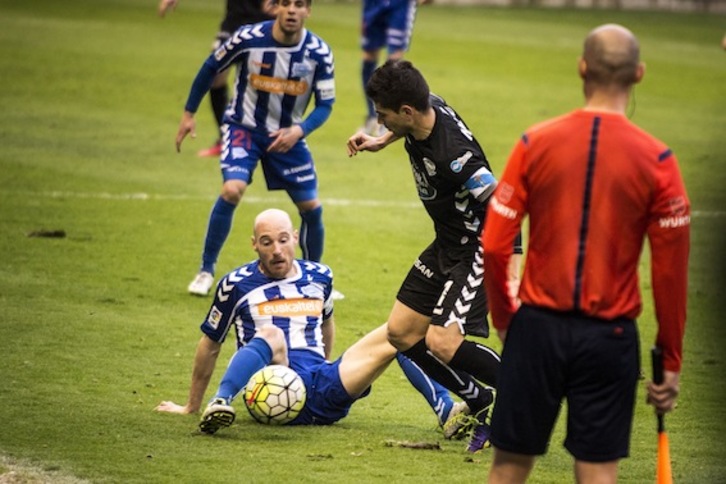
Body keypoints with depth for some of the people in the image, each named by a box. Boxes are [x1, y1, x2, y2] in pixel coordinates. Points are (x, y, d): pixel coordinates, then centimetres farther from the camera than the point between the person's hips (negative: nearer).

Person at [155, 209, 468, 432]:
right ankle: (220, 404, -58)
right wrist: (192, 406, 18)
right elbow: (210, 345, 13)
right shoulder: (237, 285, 5)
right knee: (270, 335, -36)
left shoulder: (319, 277, 16)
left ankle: (447, 412, -24)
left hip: (324, 395, 4)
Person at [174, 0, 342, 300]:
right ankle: (205, 271, -9)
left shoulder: (319, 53, -14)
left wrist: (299, 131, -25)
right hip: (244, 128, -3)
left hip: (287, 136, 3)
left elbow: (325, 104, -7)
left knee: (312, 208, 2)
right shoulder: (248, 39, -19)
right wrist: (189, 114, 1)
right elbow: (210, 69, -3)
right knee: (232, 190, -25)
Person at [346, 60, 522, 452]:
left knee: (441, 342, -22)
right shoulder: (428, 108, -8)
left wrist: (510, 274, -36)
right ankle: (482, 405, 20)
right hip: (447, 244, 10)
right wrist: (381, 141, 16)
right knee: (401, 332, 10)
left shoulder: (453, 155, -33)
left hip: (479, 248, -10)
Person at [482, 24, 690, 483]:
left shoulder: (535, 144, -2)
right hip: (609, 335, -1)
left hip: (537, 325, 1)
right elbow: (670, 271, -4)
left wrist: (504, 318, 14)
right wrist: (671, 361, 5)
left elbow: (493, 248, -2)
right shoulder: (657, 161, -5)